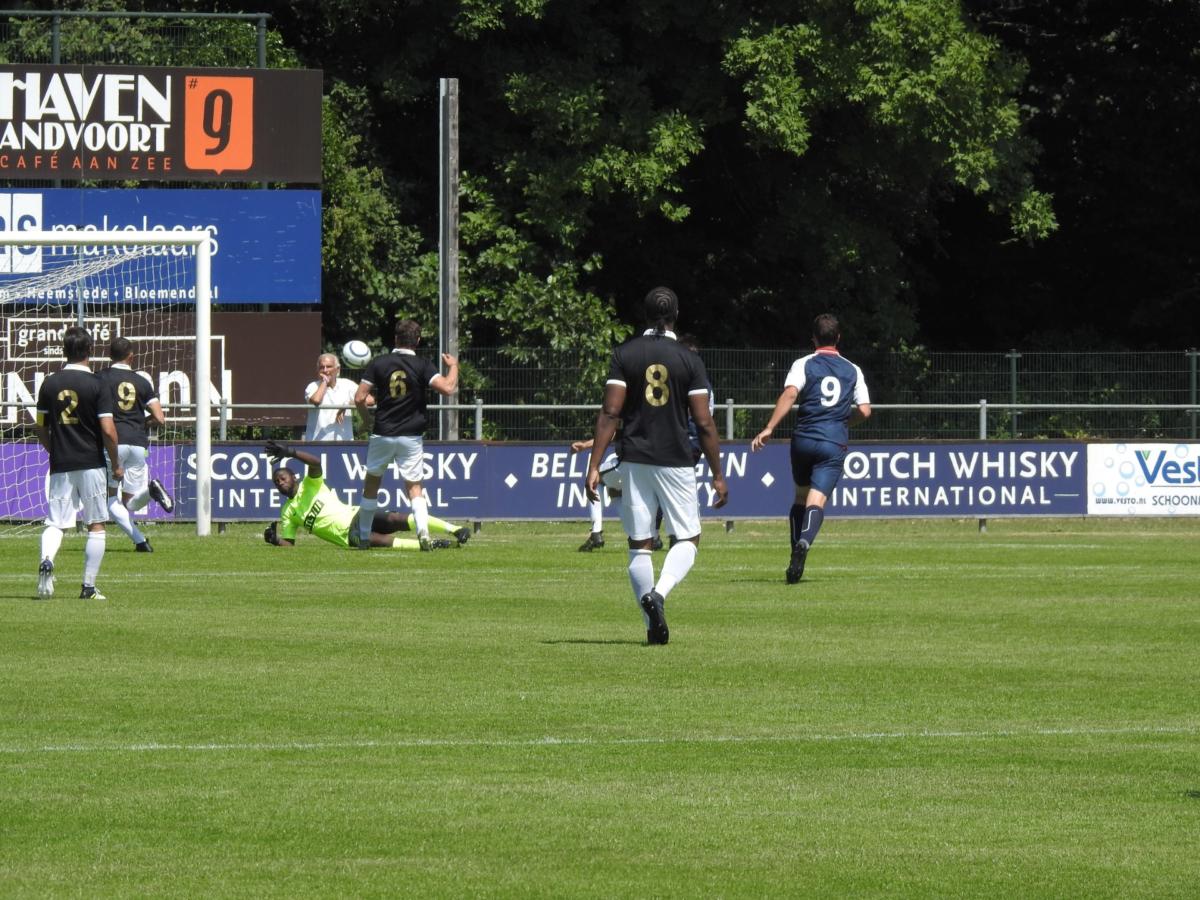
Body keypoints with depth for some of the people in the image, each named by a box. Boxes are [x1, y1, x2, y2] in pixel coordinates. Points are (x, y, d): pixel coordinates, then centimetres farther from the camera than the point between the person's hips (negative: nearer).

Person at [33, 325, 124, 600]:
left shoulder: (49, 384, 4)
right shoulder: (97, 385, -8)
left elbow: (40, 428, 9)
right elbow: (108, 431, -12)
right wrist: (117, 465, 1)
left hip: (60, 465, 3)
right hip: (91, 464, -3)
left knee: (56, 523, 5)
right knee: (96, 526, 8)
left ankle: (46, 561, -26)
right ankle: (88, 586, 4)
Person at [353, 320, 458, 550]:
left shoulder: (378, 364, -3)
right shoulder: (422, 367, -7)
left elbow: (359, 398, -5)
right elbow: (447, 388, -19)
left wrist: (366, 416, 16)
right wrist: (453, 366, 1)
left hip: (382, 435, 1)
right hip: (411, 436, -1)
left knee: (371, 482, 17)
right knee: (414, 487, 4)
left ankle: (363, 536, 21)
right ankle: (423, 530, -21)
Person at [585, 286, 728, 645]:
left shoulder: (625, 354, 0)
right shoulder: (689, 360, -2)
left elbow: (610, 413, -6)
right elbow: (704, 423, -4)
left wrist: (594, 466, -5)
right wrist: (718, 475, 3)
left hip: (635, 461, 1)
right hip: (676, 462, -1)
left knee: (639, 545, 8)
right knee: (688, 539, 9)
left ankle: (654, 627, 3)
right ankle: (658, 593, -19)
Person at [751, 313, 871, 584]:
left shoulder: (803, 364, 3)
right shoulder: (852, 371, 11)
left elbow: (790, 394, -14)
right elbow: (864, 411, 8)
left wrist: (769, 428, -20)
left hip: (804, 439, 0)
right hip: (835, 444, 0)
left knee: (801, 496, 20)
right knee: (816, 501, -11)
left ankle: (796, 551, 16)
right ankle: (804, 543, -39)